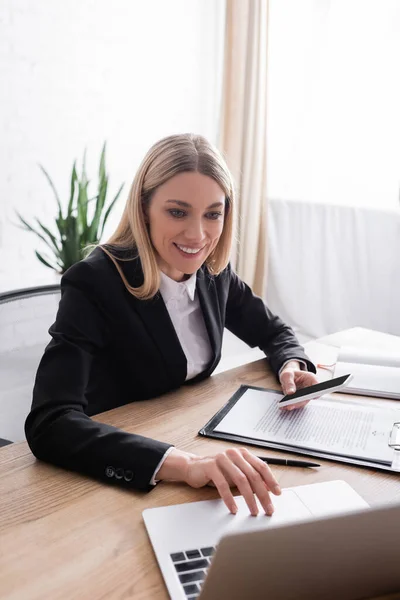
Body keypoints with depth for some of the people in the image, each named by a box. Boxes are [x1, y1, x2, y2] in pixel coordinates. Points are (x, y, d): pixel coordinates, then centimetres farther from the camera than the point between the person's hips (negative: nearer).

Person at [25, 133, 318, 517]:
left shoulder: (213, 271, -4)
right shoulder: (93, 284, -21)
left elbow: (271, 331, 12)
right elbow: (49, 424, -32)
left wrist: (291, 367, -11)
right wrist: (185, 464, -44)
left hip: (199, 440, 5)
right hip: (121, 478, -5)